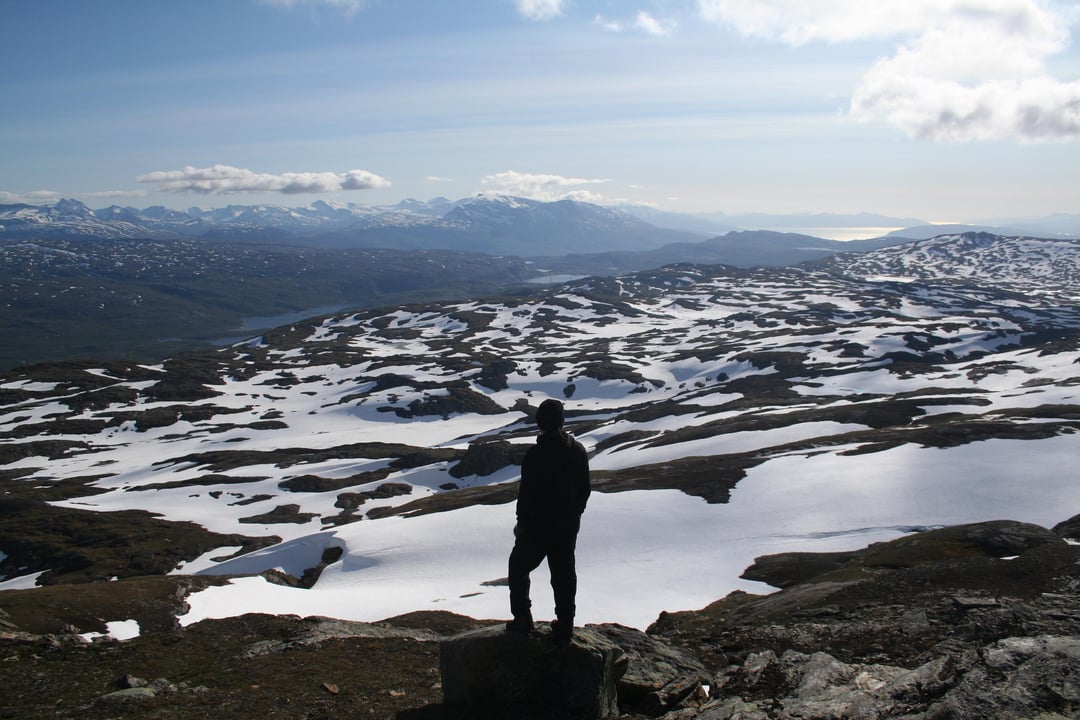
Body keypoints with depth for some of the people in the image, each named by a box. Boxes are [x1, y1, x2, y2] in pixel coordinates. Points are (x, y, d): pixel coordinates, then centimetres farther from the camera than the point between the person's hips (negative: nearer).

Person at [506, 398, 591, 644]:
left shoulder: (536, 454, -21)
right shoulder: (578, 450, -2)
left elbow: (526, 493, -16)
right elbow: (585, 489, 7)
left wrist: (522, 522, -3)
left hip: (539, 525, -5)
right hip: (569, 525, 5)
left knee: (519, 567, 14)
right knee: (564, 572, 15)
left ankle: (523, 619, 16)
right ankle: (565, 626, 20)